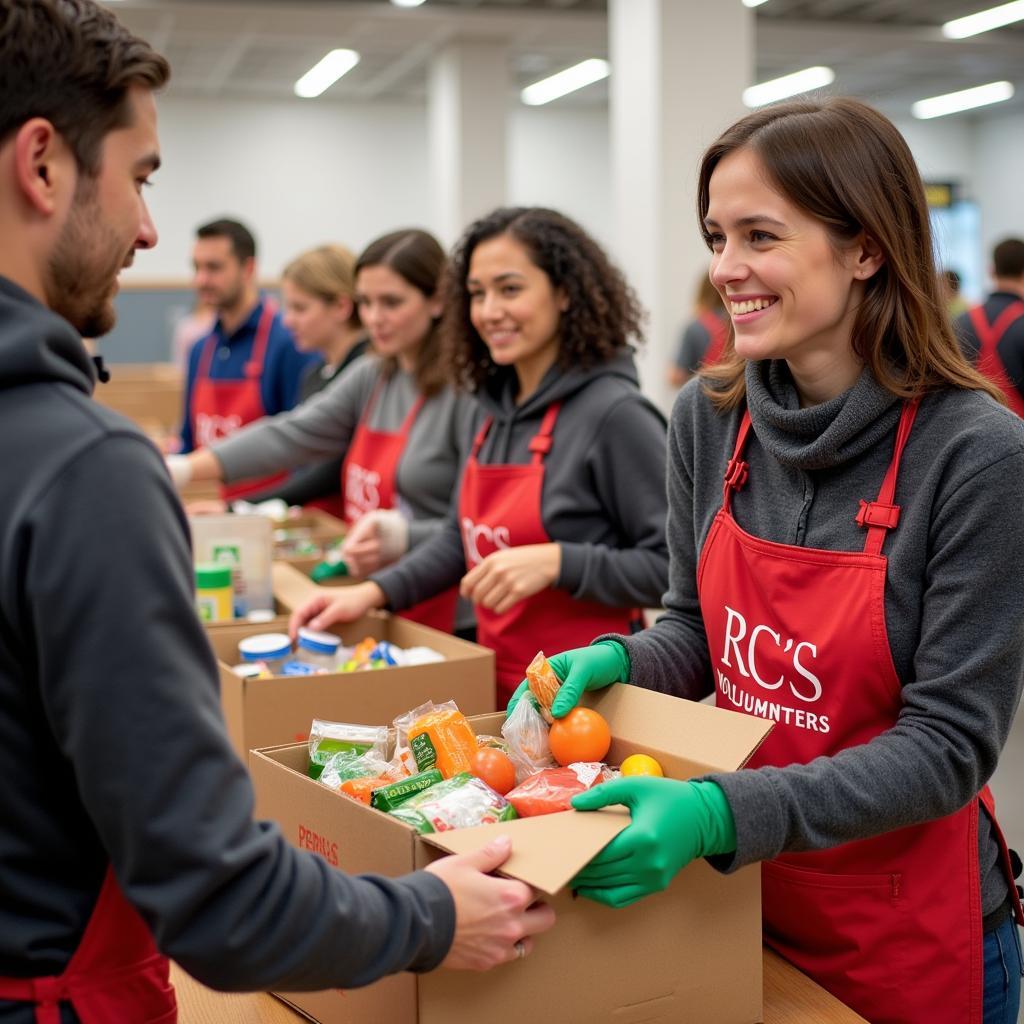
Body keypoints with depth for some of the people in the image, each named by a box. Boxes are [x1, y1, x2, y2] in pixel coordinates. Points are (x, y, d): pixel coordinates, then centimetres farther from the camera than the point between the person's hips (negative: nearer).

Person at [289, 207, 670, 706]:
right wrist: (374, 591, 4)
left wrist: (556, 562, -26)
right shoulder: (492, 407, 6)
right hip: (497, 684, 7)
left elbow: (676, 566, -18)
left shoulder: (613, 413, -16)